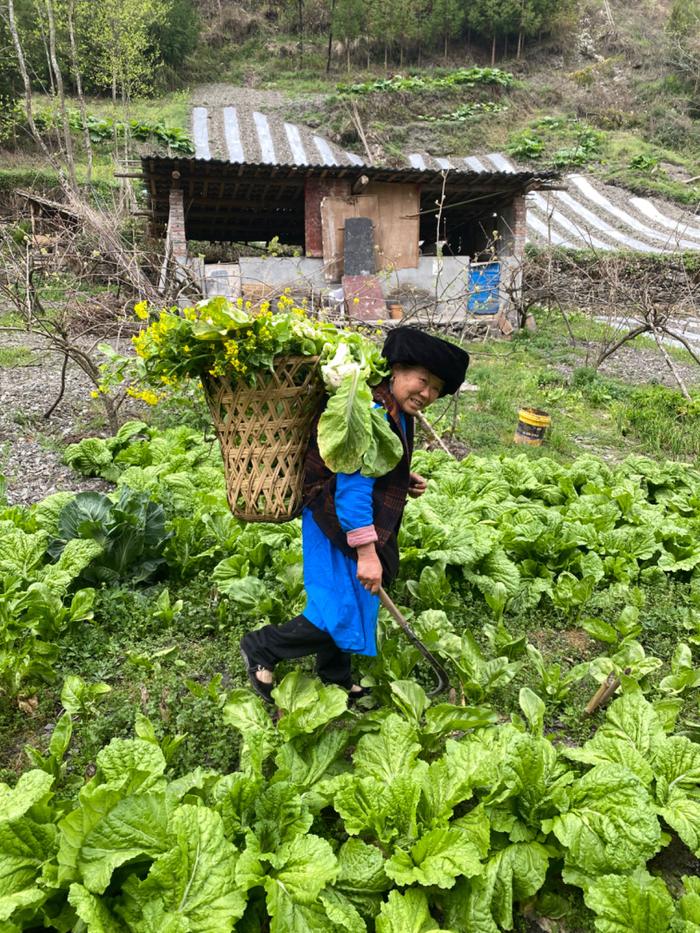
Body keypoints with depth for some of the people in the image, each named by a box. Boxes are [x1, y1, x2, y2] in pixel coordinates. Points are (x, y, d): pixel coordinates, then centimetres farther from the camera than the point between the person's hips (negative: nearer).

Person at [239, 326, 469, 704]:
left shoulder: (394, 411, 5)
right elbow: (353, 488, -29)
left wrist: (405, 481, 5)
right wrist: (366, 554, -27)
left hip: (351, 518, 10)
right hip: (339, 526, -10)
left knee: (348, 604, 22)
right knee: (343, 612, -4)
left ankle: (336, 682, 42)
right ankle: (261, 647, 15)